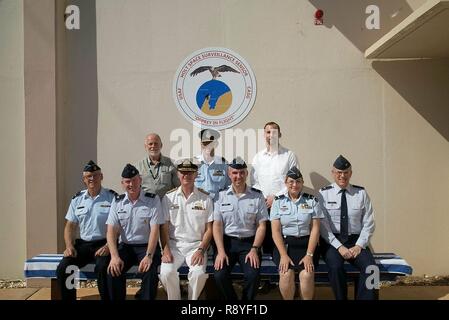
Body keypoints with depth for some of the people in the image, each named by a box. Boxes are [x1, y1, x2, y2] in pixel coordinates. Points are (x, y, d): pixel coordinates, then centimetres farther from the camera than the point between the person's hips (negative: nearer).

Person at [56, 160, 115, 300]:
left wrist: (108, 246, -19)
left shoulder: (112, 197, -3)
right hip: (83, 244, 5)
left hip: (104, 244, -4)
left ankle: (106, 299, -12)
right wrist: (69, 246, -3)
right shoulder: (77, 199, 11)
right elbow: (70, 226, 14)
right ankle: (68, 299, 1)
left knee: (102, 268, -32)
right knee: (62, 268, -17)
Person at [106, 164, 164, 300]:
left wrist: (148, 256, -21)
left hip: (147, 246, -3)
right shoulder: (117, 202, 5)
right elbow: (111, 231, -1)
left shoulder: (153, 200, -5)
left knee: (150, 273, -28)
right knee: (113, 270, -22)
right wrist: (114, 256, -15)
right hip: (125, 246, 3)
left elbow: (155, 230, -10)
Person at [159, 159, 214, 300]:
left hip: (196, 245, -1)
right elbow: (164, 227, 3)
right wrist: (166, 250, -9)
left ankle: (193, 299, 0)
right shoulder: (169, 197, 5)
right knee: (166, 272, -25)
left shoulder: (205, 198, 3)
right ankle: (174, 299, 2)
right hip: (174, 244, 1)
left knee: (199, 273, -27)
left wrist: (201, 250, -9)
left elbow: (209, 229, 2)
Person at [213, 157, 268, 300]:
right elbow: (217, 225, 0)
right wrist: (221, 251, -11)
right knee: (219, 275, -21)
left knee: (253, 275, -22)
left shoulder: (257, 196, 2)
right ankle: (231, 300, 8)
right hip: (227, 241, 1)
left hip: (249, 242, 0)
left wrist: (254, 249, -10)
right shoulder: (221, 195, 3)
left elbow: (261, 226, 1)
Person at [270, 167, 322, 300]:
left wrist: (309, 255, -9)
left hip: (306, 243, 0)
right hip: (284, 244, 0)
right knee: (286, 274, -24)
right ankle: (287, 299, 0)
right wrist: (283, 255, -12)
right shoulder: (278, 201, 3)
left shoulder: (312, 201, 4)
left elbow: (315, 229, 0)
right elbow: (275, 231, -2)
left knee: (307, 274, -24)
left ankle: (307, 299, 1)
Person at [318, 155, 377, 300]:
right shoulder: (324, 193, 1)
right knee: (335, 266, -30)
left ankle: (365, 298, -9)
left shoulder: (361, 193, 6)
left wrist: (359, 245, -8)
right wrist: (339, 246, -14)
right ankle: (341, 298, -9)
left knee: (370, 267, -26)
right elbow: (323, 225, -5)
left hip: (355, 241, 2)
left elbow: (368, 223, 5)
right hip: (332, 241, -1)